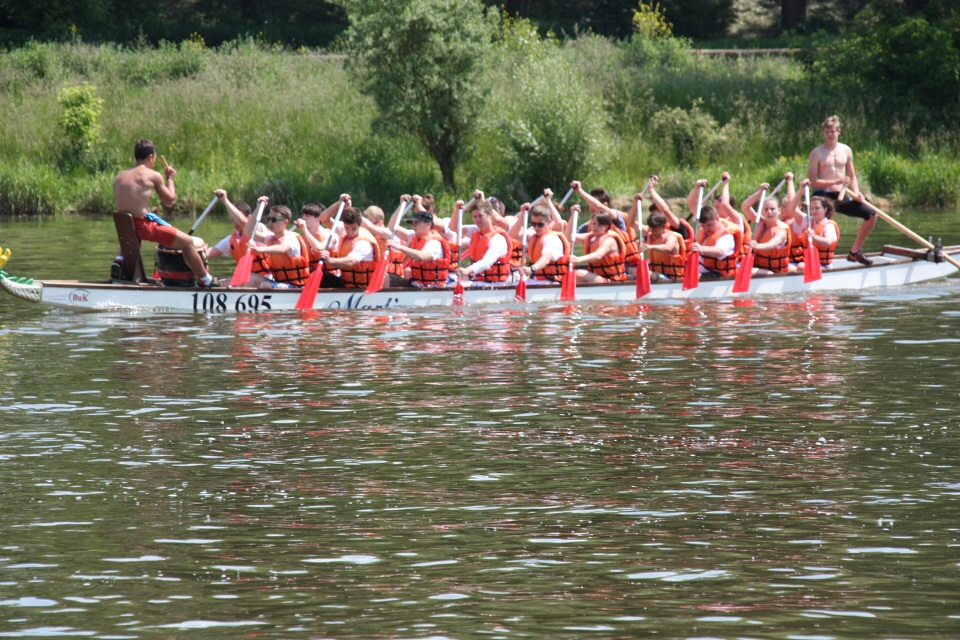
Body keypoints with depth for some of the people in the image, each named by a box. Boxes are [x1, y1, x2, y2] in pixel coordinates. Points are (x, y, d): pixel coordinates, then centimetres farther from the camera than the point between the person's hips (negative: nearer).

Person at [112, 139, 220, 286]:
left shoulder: (119, 177, 10)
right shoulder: (153, 176, -5)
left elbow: (118, 203, 14)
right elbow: (169, 201, 2)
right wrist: (169, 178, 16)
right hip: (143, 224, -7)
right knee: (188, 242, 2)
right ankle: (205, 279, 8)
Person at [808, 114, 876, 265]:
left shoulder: (846, 151, 9)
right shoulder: (817, 153, -6)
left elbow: (852, 176, 17)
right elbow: (812, 182, -12)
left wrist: (856, 193, -2)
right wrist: (835, 182, -21)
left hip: (841, 197, 5)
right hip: (823, 196, -5)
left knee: (871, 214, 1)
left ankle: (854, 251, 13)